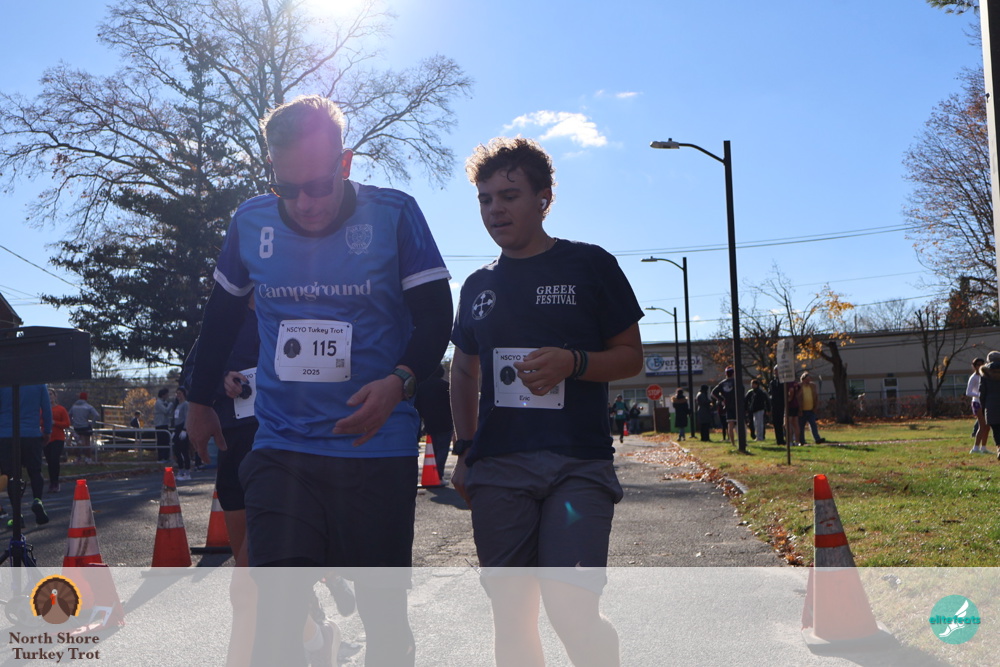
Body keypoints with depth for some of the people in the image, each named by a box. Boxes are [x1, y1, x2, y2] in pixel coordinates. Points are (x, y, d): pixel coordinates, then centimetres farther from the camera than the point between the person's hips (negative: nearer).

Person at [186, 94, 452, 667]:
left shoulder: (395, 215, -7)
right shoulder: (251, 222, 3)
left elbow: (435, 317, -4)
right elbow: (223, 317, 18)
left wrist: (401, 381, -22)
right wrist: (200, 401, 25)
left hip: (379, 448, -2)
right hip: (281, 449, 2)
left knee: (385, 612, 9)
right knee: (278, 613, -6)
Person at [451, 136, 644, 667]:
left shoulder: (589, 265, 4)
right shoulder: (479, 286, 16)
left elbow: (631, 357, 5)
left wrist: (572, 362, -14)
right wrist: (465, 450, 15)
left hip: (578, 463, -4)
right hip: (497, 466, 4)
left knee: (571, 608, -16)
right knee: (511, 616, 5)